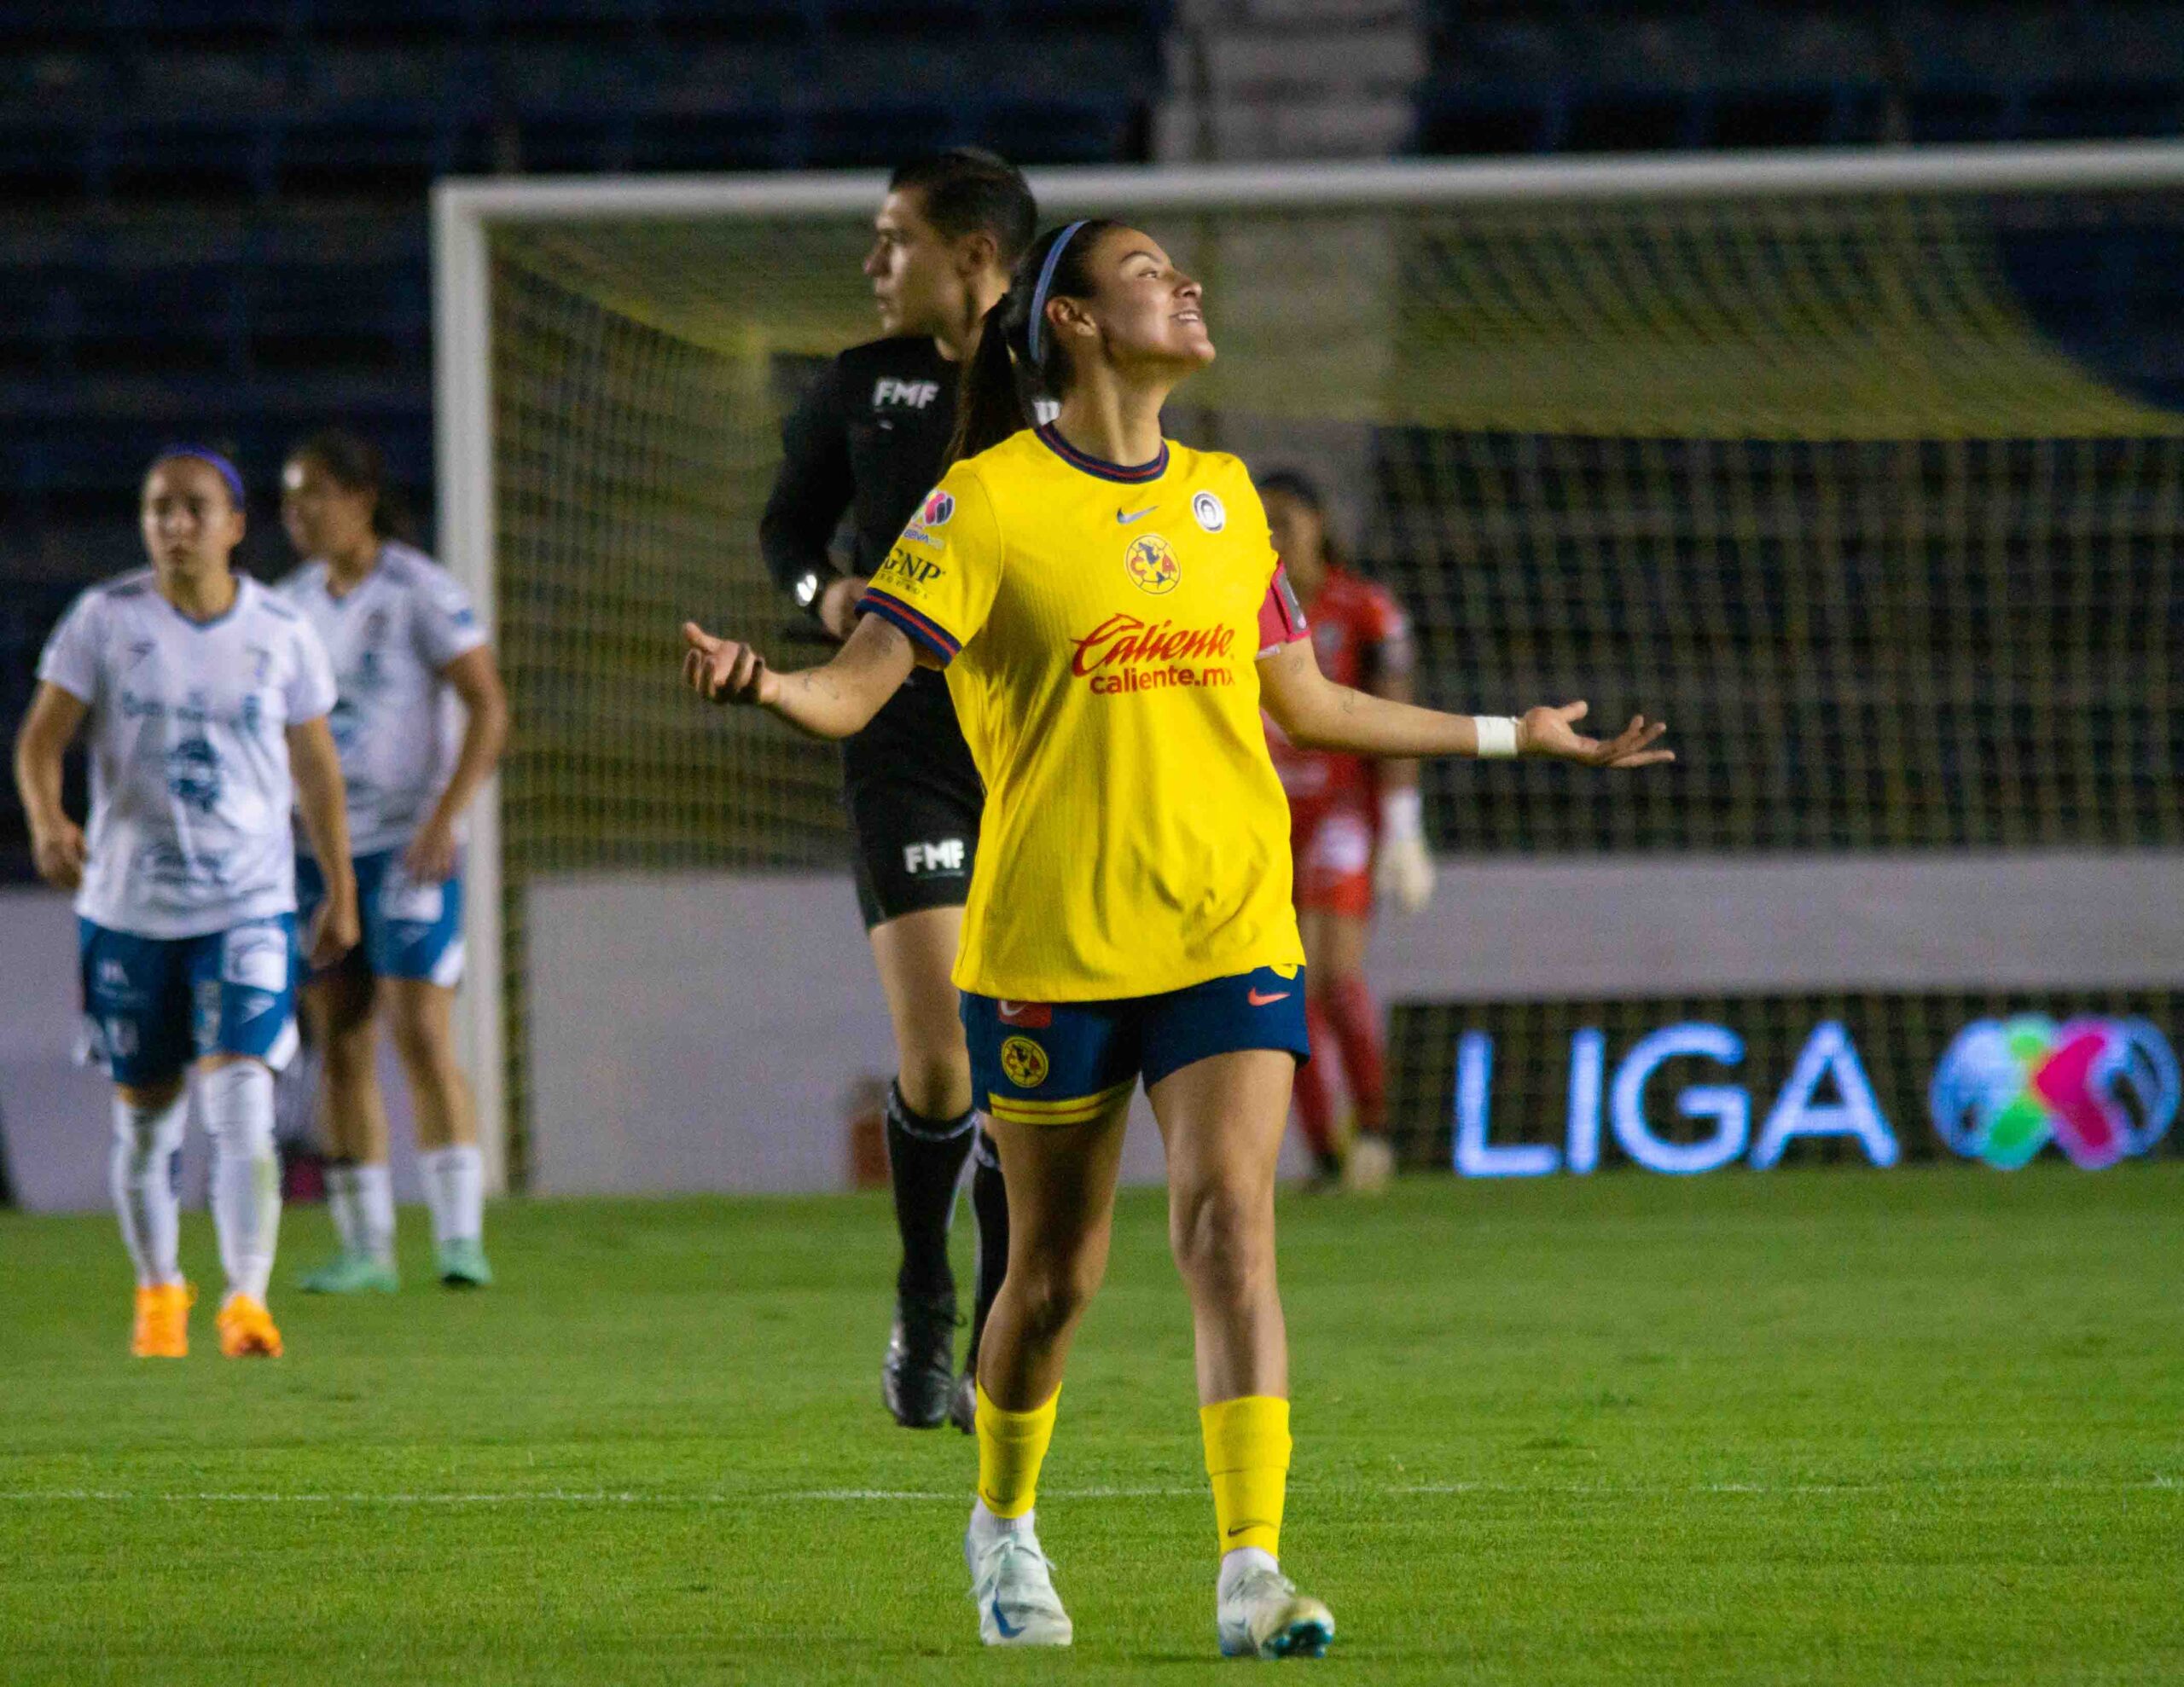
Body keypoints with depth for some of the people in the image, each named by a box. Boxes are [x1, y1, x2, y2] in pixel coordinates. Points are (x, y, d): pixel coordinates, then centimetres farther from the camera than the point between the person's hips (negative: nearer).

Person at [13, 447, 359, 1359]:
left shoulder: (281, 633, 0)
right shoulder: (105, 618, -3)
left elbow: (315, 767, 11)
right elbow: (42, 735, -6)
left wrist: (341, 892, 14)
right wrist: (47, 820, -26)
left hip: (250, 907, -1)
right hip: (127, 906, 1)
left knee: (242, 1105, -17)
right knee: (144, 1119, 10)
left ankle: (247, 1301, -21)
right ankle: (158, 1291, 31)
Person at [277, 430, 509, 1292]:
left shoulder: (420, 593, -7)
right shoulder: (291, 605, 11)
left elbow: (489, 709, -10)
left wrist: (446, 816, -20)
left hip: (407, 849, -6)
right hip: (315, 852, 6)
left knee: (422, 1036, -13)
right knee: (340, 1047, 4)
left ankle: (460, 1237, -13)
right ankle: (364, 1248, 8)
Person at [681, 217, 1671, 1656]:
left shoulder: (1223, 496, 11)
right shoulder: (989, 502, -5)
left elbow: (1307, 702, 23)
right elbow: (852, 694, -11)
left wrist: (1513, 737, 28)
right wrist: (761, 683, -34)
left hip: (1229, 932, 3)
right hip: (1050, 945, -3)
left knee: (1231, 1224, -14)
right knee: (1057, 1270, 7)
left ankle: (1253, 1574, -19)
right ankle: (1005, 1528, 33)